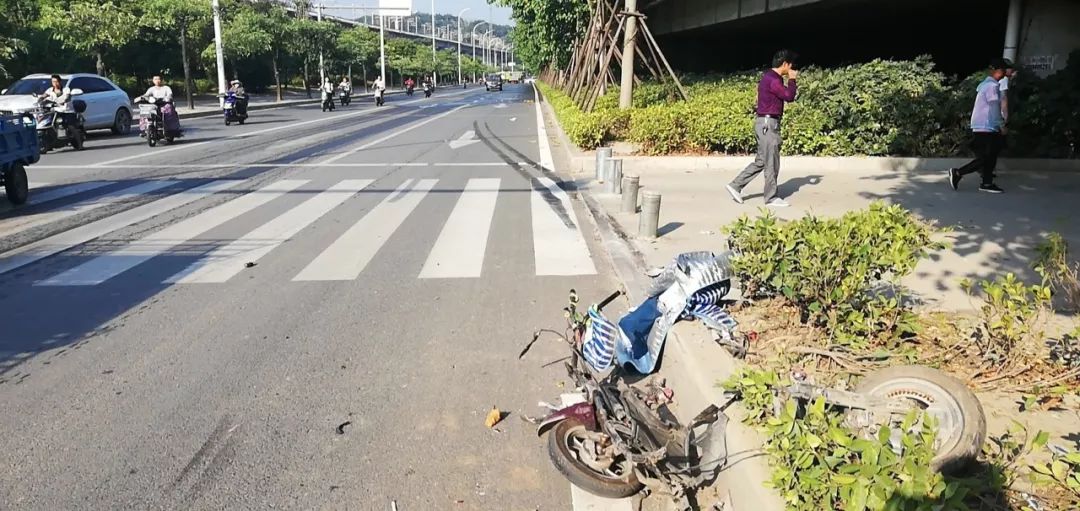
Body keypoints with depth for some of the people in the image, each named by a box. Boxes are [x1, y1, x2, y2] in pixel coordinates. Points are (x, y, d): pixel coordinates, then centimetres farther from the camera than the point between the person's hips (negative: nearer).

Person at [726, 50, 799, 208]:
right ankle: (771, 198, 5)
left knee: (761, 161, 13)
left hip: (768, 123, 11)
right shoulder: (772, 79, -16)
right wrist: (792, 80, -6)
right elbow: (789, 97, -16)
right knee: (771, 163, -3)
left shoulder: (771, 77, 17)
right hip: (768, 123, -11)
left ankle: (736, 186, 13)